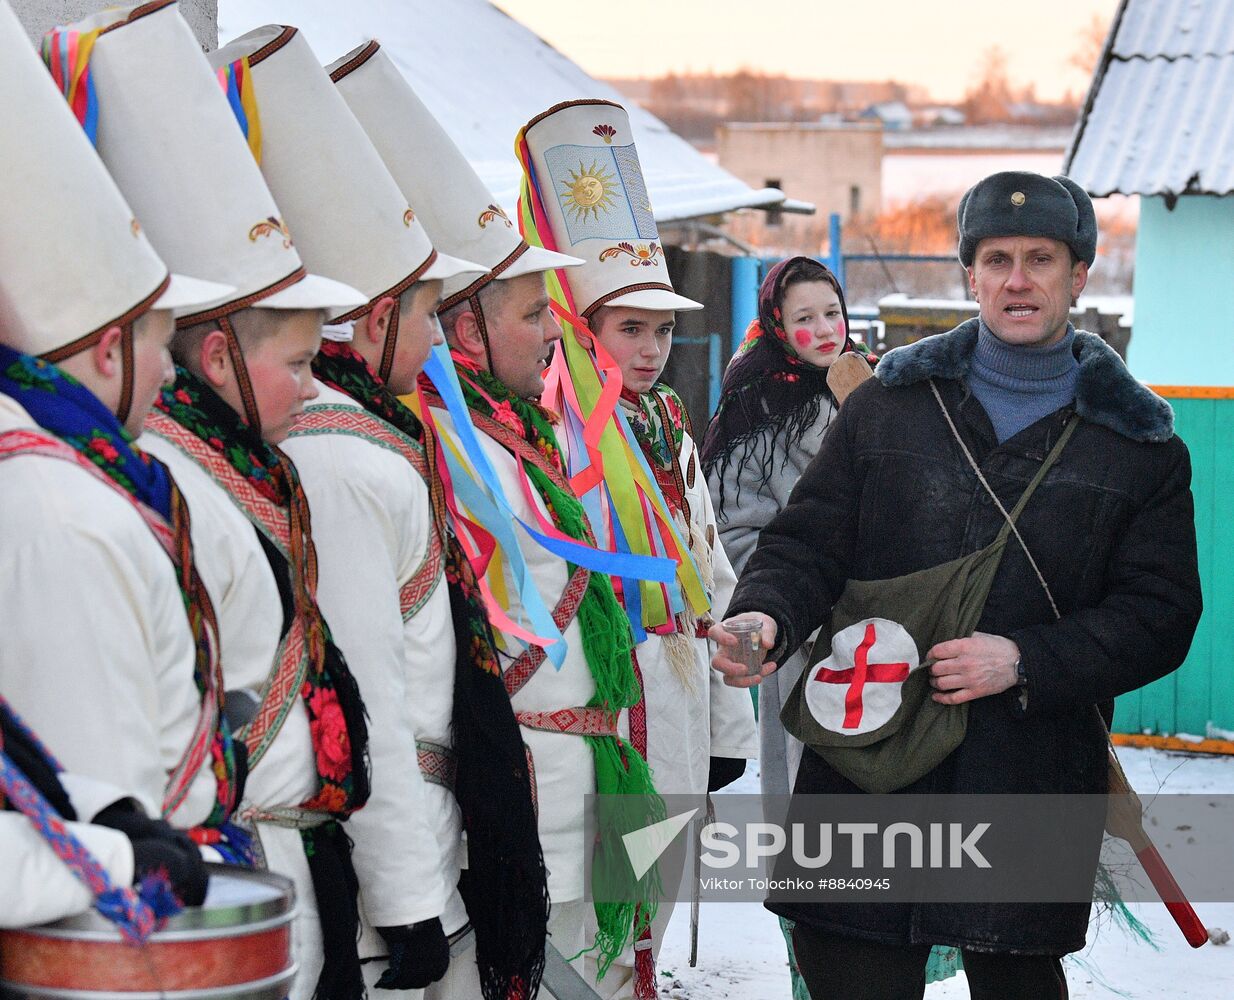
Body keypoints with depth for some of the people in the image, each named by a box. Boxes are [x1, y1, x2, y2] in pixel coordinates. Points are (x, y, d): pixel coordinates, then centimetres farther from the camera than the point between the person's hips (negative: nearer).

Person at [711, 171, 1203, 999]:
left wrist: (1024, 661, -14)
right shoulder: (890, 404, 9)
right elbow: (808, 543, 6)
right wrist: (767, 617, -16)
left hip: (1031, 786, 0)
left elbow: (1159, 615, 1)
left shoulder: (1139, 444, 5)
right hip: (865, 761, 1)